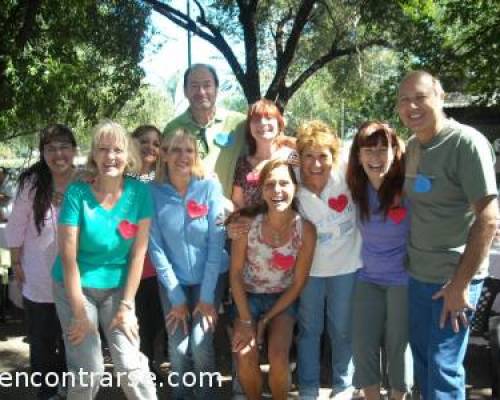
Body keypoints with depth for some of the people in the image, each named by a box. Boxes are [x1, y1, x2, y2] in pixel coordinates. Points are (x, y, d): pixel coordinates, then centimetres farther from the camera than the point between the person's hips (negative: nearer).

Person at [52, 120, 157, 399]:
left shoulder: (140, 192, -10)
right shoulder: (77, 193, -16)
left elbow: (138, 252, -7)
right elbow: (69, 257, -15)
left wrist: (127, 305, -8)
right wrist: (80, 313, -14)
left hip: (118, 287, 2)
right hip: (76, 287, -2)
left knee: (131, 364, -6)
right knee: (89, 370, -3)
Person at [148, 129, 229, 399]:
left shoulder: (210, 187, -13)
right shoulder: (154, 192, -12)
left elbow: (216, 243, -12)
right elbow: (156, 248, -9)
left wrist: (207, 296, -12)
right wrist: (177, 297, -9)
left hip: (210, 278, -1)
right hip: (172, 281, 1)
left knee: (200, 344, -8)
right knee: (178, 348, -1)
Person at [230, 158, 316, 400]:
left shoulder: (305, 230, -16)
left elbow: (298, 284, -8)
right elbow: (235, 272, -9)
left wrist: (266, 320, -9)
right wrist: (245, 320, -12)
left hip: (283, 299, 0)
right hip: (248, 296, 0)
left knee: (278, 356, -21)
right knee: (245, 356, -19)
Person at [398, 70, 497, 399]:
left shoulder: (467, 142, -16)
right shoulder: (413, 145, 7)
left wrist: (460, 284, -19)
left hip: (454, 276, -7)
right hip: (418, 273, 7)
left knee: (443, 369, -1)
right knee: (422, 359, 17)